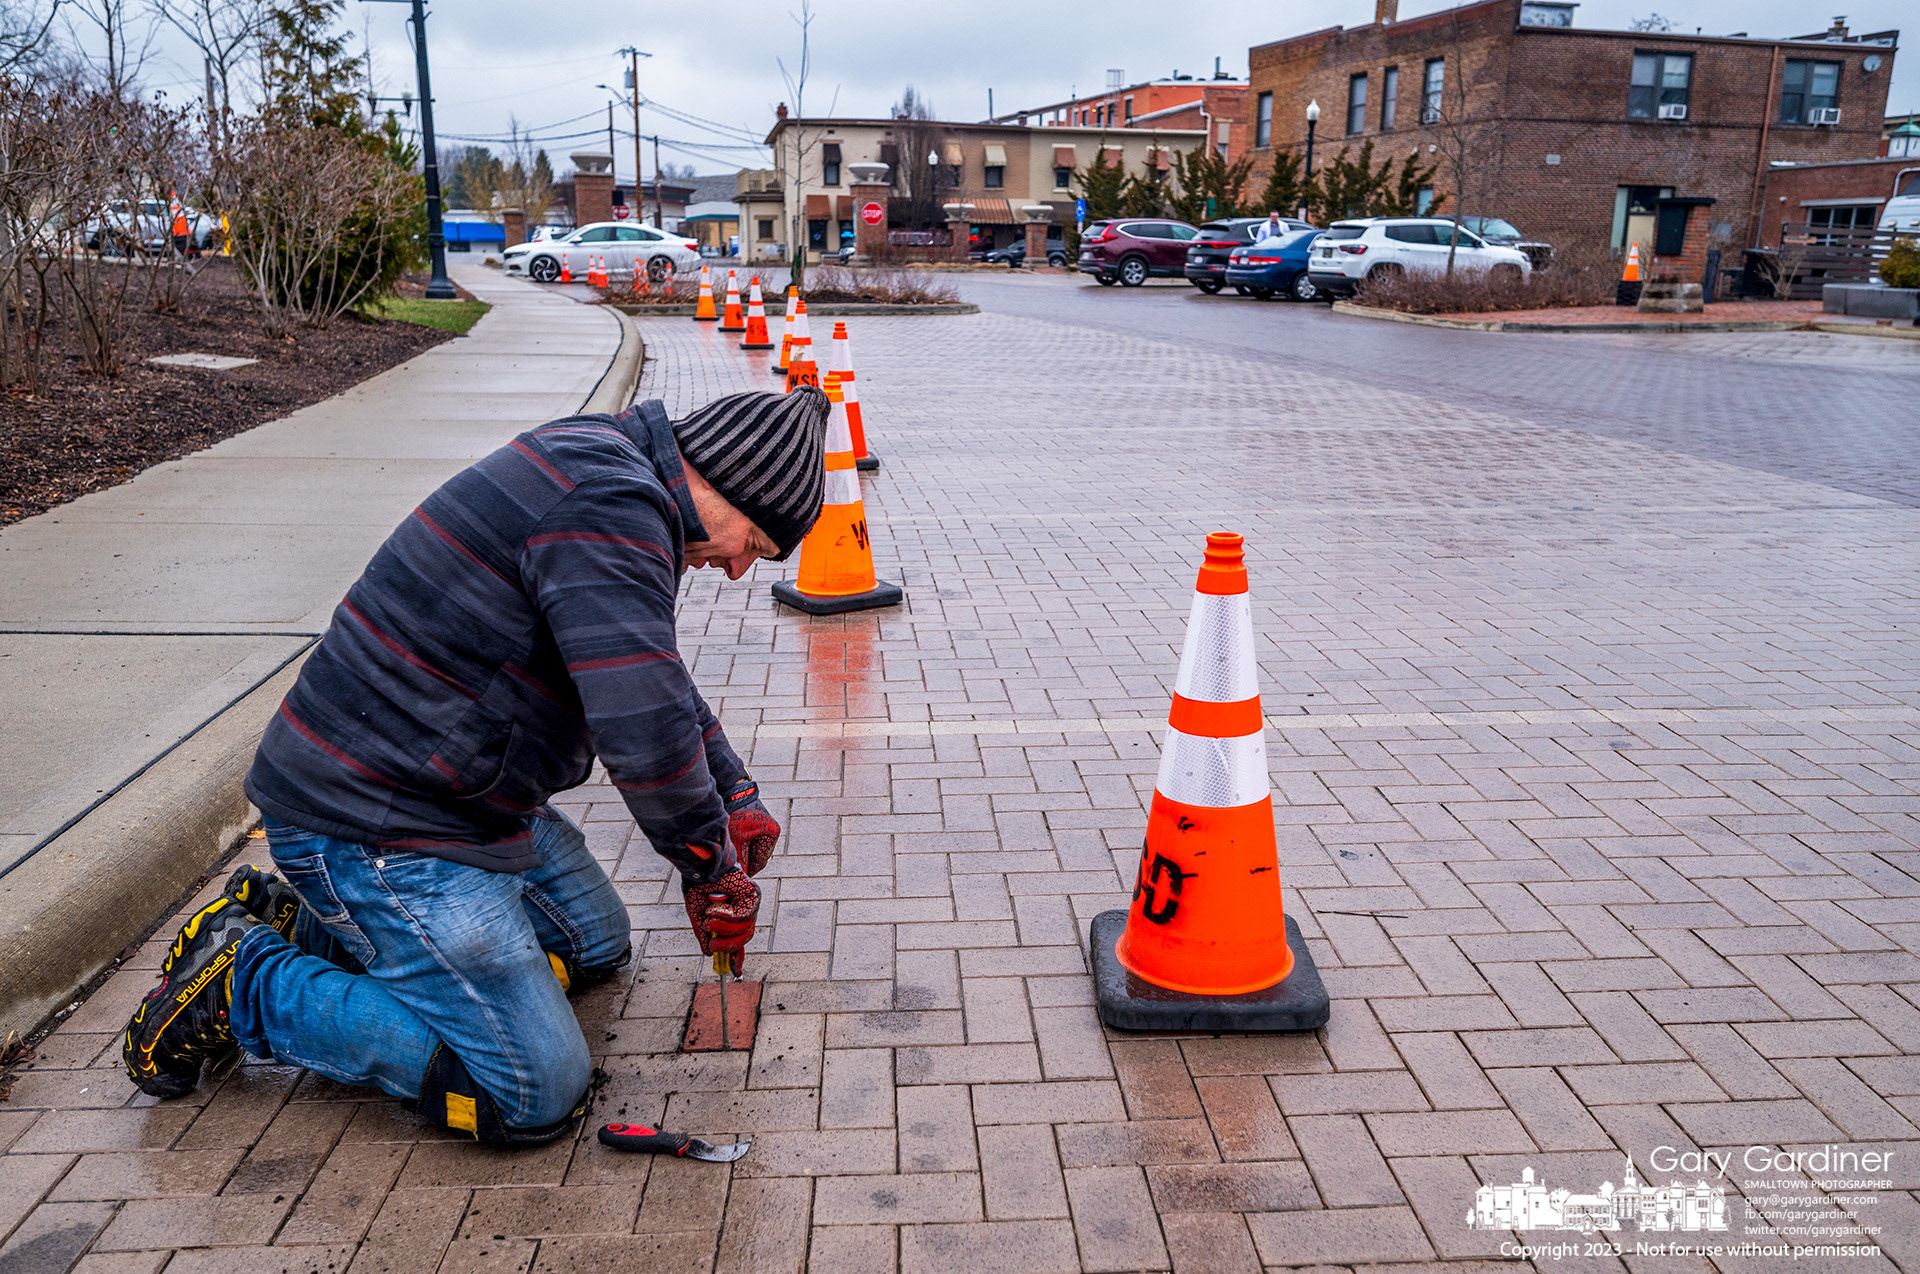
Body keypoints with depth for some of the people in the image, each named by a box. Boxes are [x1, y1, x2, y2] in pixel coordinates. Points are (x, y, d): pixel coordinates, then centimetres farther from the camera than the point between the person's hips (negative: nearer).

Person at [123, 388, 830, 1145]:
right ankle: (248, 981, 3)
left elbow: (652, 675, 24)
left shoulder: (605, 470, 10)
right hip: (372, 827, -11)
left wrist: (734, 794, 18)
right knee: (537, 1096, -8)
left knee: (595, 945, 24)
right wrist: (712, 869, -13)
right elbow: (644, 731, -31)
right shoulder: (610, 504, -24)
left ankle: (308, 924, 20)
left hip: (464, 794, 11)